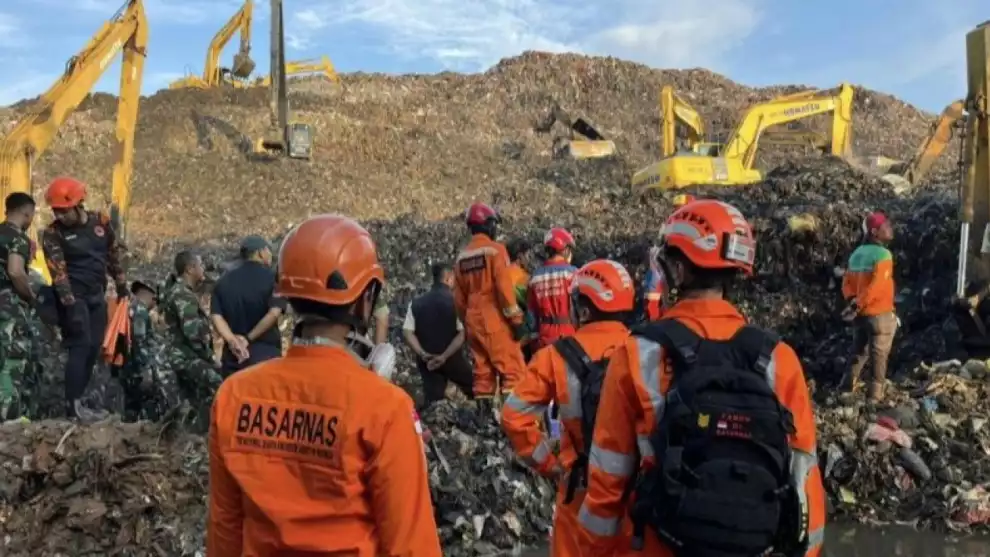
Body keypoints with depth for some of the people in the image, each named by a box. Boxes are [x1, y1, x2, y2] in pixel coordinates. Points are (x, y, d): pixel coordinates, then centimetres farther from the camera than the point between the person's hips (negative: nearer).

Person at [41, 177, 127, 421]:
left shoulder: (101, 221, 1)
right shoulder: (53, 233, -11)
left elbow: (114, 255, 12)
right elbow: (58, 271, -18)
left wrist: (121, 287, 15)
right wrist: (69, 303, -25)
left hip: (97, 294, 5)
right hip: (74, 295, -5)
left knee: (94, 348, 5)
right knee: (80, 346, -12)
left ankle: (77, 400, 12)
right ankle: (72, 404, -9)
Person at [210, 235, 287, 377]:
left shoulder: (225, 280, 9)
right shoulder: (271, 277, -5)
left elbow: (216, 316, -4)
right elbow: (274, 313, -18)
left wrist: (233, 341, -14)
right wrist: (249, 338, -12)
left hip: (233, 356, 4)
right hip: (265, 355, -4)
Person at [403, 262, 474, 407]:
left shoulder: (416, 303, 3)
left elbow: (407, 332, -5)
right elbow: (462, 334, -16)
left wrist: (422, 354, -11)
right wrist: (445, 356, -17)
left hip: (427, 361, 3)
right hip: (452, 359, -3)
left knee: (432, 400, 6)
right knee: (475, 390, 17)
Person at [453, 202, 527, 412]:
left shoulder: (462, 257, 13)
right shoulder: (495, 249, -7)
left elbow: (459, 297, 15)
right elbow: (504, 287, -15)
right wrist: (516, 319, -12)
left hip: (474, 322, 7)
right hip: (495, 321, -7)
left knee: (483, 373, 11)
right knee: (513, 370, -6)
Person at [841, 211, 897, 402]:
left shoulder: (857, 253, 8)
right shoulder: (883, 254, -16)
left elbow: (847, 282, 5)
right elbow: (875, 286, -24)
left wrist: (852, 302, -3)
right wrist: (857, 306, -19)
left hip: (861, 313, 7)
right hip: (880, 314, -7)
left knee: (859, 351, 19)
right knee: (879, 355, 3)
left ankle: (849, 386, 23)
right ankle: (874, 394, 7)